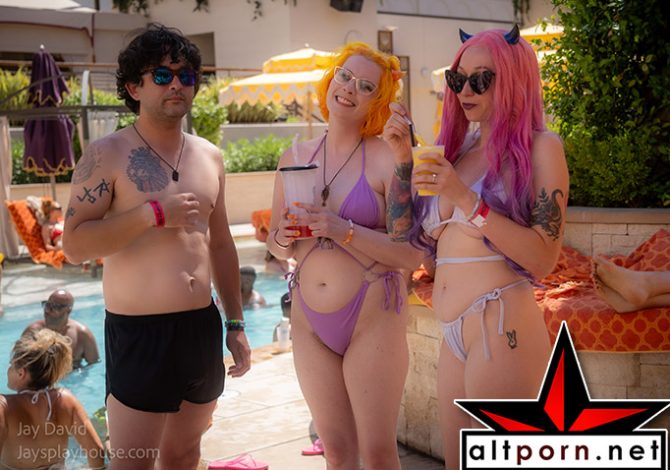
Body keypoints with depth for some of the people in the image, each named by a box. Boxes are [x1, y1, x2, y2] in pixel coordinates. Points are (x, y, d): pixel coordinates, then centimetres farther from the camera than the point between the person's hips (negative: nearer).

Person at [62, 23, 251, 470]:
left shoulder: (209, 157, 10)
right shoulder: (107, 155, -8)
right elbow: (75, 244, -15)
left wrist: (235, 323, 15)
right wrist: (154, 213, -21)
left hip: (203, 326, 6)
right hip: (138, 332, -6)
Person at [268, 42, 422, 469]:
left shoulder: (387, 158, -8)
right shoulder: (295, 158, 6)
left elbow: (412, 253, -14)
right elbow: (278, 248, 14)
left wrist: (346, 231, -23)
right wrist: (284, 237, -8)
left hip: (372, 316, -4)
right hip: (309, 321, 5)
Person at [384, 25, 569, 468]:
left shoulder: (540, 148, -5)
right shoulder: (458, 148, 14)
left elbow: (542, 260, -15)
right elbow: (420, 236, 10)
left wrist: (467, 200, -21)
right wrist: (406, 159, 5)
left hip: (502, 330, -7)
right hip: (454, 335, 7)